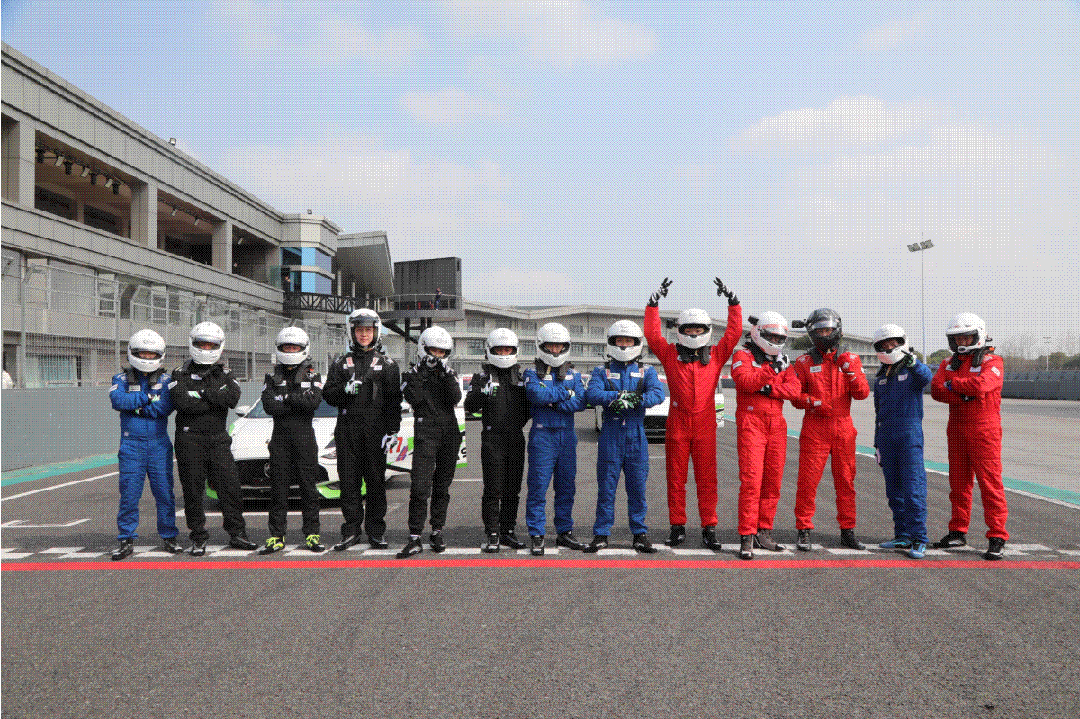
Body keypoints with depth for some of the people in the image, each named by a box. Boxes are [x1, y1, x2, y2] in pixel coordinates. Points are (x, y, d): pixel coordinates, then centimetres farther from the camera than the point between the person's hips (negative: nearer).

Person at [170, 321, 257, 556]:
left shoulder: (224, 374, 10)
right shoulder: (180, 374, 2)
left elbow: (233, 398, -11)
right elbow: (182, 402, -17)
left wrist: (204, 390, -14)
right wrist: (216, 400, -12)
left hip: (218, 439, 2)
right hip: (190, 439, -2)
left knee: (230, 485, 0)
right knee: (193, 490, 2)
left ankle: (237, 534, 10)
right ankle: (198, 538, 12)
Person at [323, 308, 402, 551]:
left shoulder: (387, 364, 7)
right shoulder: (341, 363, 14)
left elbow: (394, 401, 2)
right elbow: (327, 394, 9)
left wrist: (392, 430, -7)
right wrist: (344, 389, -12)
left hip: (375, 430, -2)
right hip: (347, 430, 2)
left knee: (376, 481, 1)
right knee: (349, 481, 3)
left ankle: (376, 531, 10)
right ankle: (352, 529, 12)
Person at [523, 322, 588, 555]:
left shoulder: (573, 374, 12)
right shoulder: (532, 372, 1)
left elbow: (581, 402, -2)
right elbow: (537, 394, -19)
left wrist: (553, 402, -13)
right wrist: (565, 393, -9)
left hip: (567, 434, 4)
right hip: (543, 434, -4)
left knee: (567, 486, 10)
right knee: (538, 486, -5)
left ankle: (564, 532, 21)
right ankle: (536, 536, 2)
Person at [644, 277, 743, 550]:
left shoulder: (716, 355, 9)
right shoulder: (670, 354, 6)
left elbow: (734, 332, 5)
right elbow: (652, 333, -1)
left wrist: (732, 301, 1)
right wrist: (654, 302, -5)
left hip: (705, 425, 0)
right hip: (677, 424, 0)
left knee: (707, 479, 2)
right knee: (676, 478, 5)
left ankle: (709, 528, 8)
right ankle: (677, 527, 14)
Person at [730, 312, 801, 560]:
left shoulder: (782, 361, 18)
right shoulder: (743, 356, 2)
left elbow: (794, 389, 3)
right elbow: (746, 381, -18)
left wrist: (769, 388, -12)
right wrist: (772, 370, -26)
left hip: (776, 423, 6)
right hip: (751, 421, -6)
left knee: (773, 481, 6)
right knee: (751, 481, -11)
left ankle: (764, 533, 16)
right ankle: (747, 537, -9)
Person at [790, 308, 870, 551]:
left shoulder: (850, 360, 9)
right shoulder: (804, 363, 6)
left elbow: (862, 394, 1)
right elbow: (796, 396, 4)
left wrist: (851, 372, -14)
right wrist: (814, 403, -15)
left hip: (843, 427, 2)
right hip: (814, 428, -2)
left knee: (846, 481, 7)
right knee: (808, 480, -4)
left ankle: (848, 532, 17)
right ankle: (804, 531, 4)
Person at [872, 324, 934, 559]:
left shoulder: (913, 370, 0)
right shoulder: (880, 378, 18)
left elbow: (927, 378, -26)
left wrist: (913, 362, -46)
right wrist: (877, 444, 20)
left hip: (909, 433, -6)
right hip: (887, 436, 6)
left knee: (913, 487, -10)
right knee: (893, 489, 8)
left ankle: (919, 540, -8)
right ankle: (902, 535, 16)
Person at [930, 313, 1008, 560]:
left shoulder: (992, 362, -4)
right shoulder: (949, 363, 13)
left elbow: (980, 384, -23)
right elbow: (936, 389, -2)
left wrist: (952, 384, -8)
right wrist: (965, 395, -16)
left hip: (984, 431, -6)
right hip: (956, 430, 6)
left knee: (990, 483, -7)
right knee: (958, 482, 11)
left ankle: (997, 538, -4)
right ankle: (958, 532, 20)